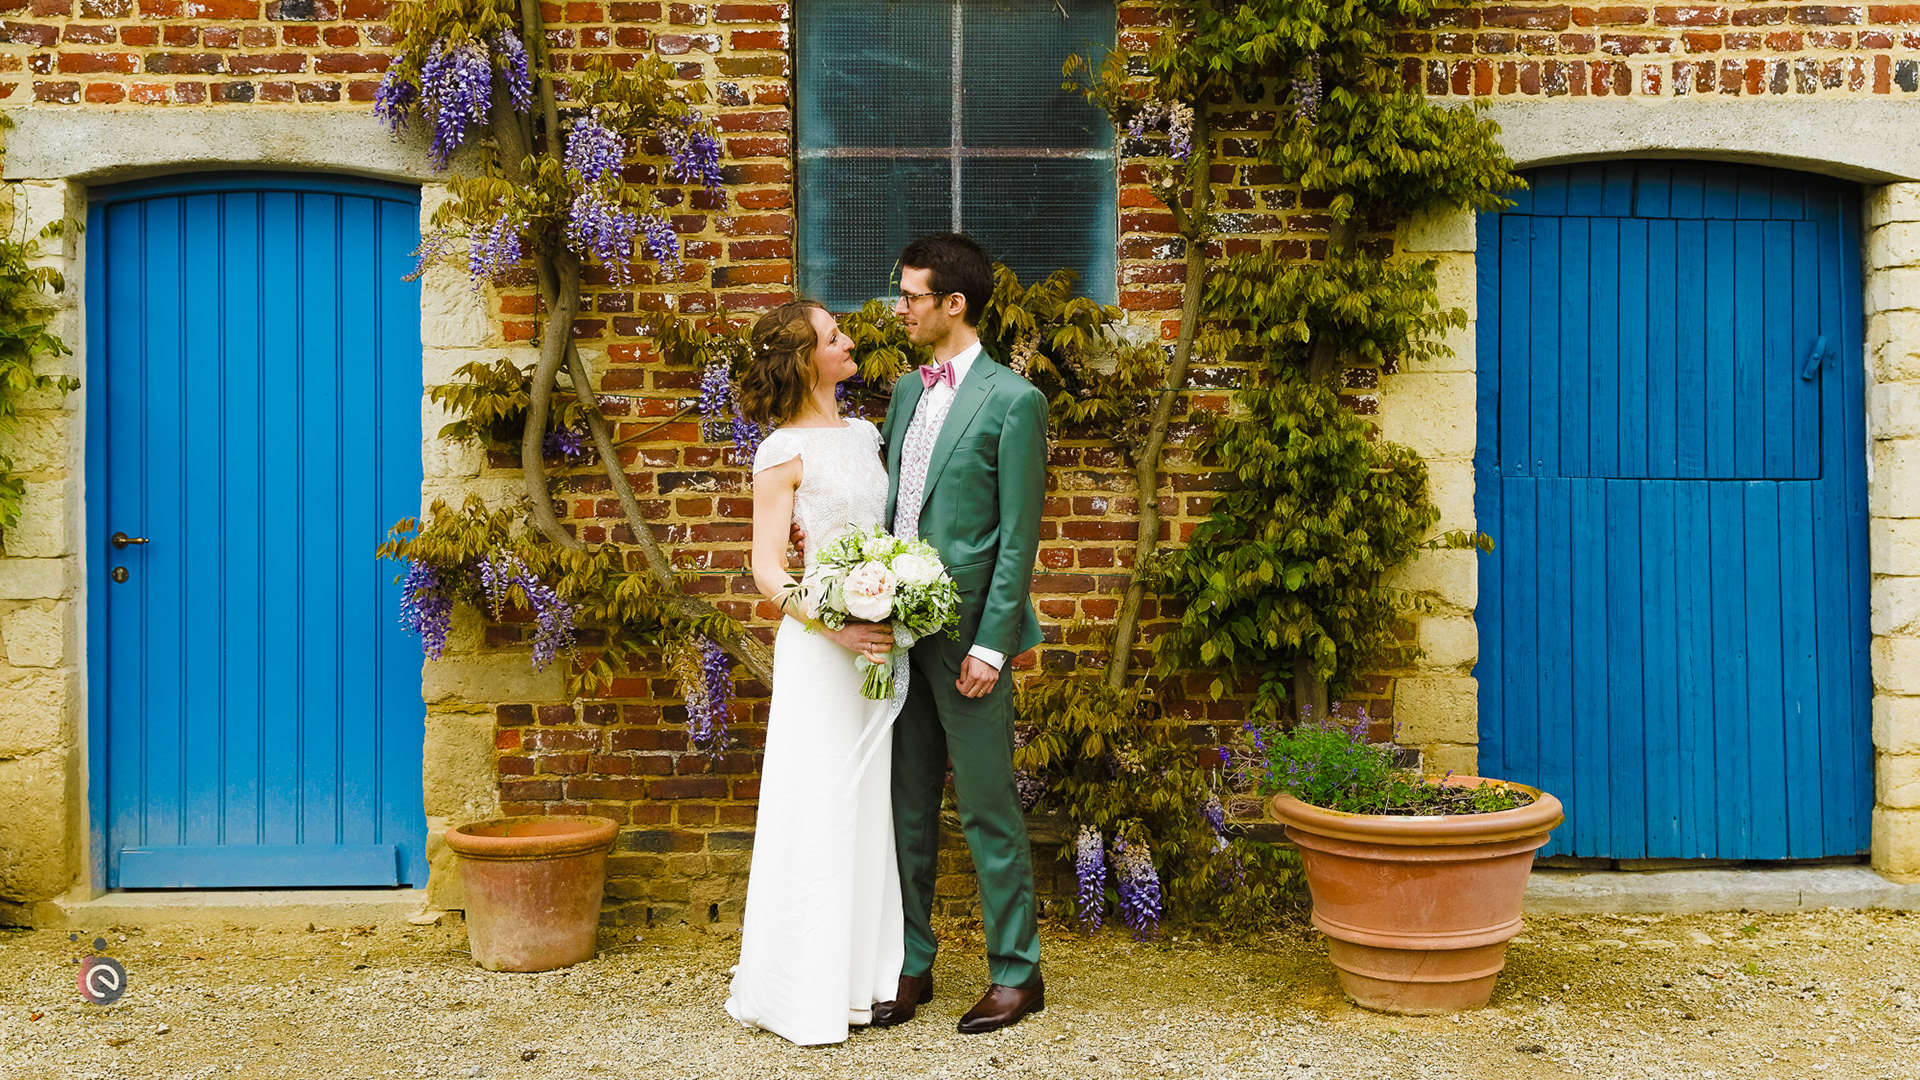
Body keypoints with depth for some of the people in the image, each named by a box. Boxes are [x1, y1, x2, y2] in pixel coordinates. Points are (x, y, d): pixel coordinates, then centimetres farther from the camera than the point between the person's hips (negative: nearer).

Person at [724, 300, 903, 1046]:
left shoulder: (865, 435, 12)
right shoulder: (784, 451, -8)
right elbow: (767, 569, -10)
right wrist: (834, 628, -22)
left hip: (881, 638, 7)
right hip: (818, 644, -6)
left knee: (871, 803, 11)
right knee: (818, 808, -1)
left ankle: (860, 974, 24)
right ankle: (803, 992, 11)